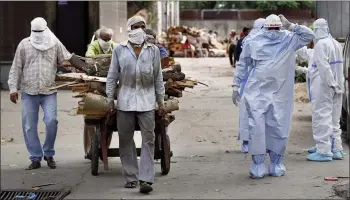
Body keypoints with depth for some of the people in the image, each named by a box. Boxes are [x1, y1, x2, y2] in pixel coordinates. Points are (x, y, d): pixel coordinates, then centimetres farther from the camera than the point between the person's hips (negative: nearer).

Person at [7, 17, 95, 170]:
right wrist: (13, 88, -2)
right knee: (29, 126, 1)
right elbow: (16, 68, 5)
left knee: (51, 121, -14)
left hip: (49, 92, -1)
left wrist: (85, 68, -7)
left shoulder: (55, 43, 4)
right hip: (28, 93, 1)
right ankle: (35, 158, 13)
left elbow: (69, 58, 5)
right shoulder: (24, 45, 4)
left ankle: (49, 154, 8)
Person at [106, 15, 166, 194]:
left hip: (147, 100, 0)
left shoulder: (153, 50, 6)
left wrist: (161, 101, 6)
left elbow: (158, 77, 8)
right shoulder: (119, 49, 3)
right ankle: (131, 177, 15)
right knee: (126, 140, 5)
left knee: (148, 140, -6)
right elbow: (112, 76, 6)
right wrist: (110, 99, 2)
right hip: (125, 99, 0)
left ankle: (146, 179, -6)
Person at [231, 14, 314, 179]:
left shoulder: (288, 40, 6)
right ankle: (258, 164, -2)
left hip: (280, 94, 1)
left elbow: (308, 35, 1)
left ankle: (276, 164, 16)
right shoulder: (253, 42, 4)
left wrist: (289, 25, -7)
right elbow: (242, 65, 11)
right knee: (256, 127, -8)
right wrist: (235, 87, 8)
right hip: (256, 91, -1)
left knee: (278, 129, 3)